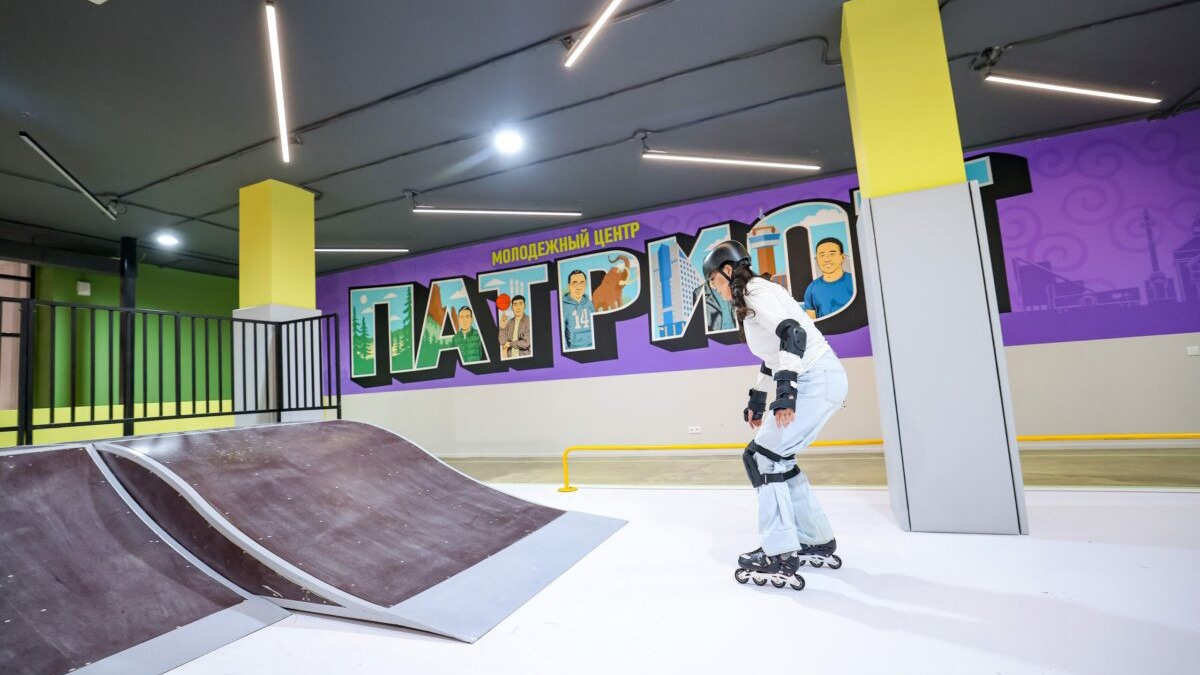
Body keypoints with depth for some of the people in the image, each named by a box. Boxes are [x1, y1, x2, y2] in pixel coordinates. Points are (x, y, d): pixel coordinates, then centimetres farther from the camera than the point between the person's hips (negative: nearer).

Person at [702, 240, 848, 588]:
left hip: (818, 379, -10)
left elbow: (793, 333, -26)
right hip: (813, 380, 10)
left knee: (762, 456, -8)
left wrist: (786, 390, -32)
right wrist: (757, 400, 27)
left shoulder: (757, 292, -11)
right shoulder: (750, 301, 19)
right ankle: (817, 542, 23)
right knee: (776, 457, 12)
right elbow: (774, 354, 25)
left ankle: (780, 556, -1)